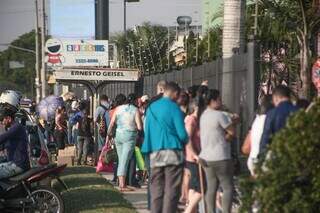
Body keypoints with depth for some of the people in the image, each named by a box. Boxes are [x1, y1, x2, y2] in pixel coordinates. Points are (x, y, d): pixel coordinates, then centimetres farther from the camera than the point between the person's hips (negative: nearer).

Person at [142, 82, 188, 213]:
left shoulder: (151, 108, 10)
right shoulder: (174, 107, -8)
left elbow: (146, 130, 17)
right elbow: (182, 133, -10)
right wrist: (185, 141, 10)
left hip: (154, 154, 5)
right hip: (172, 153, -5)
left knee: (156, 190, 9)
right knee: (171, 190, -2)